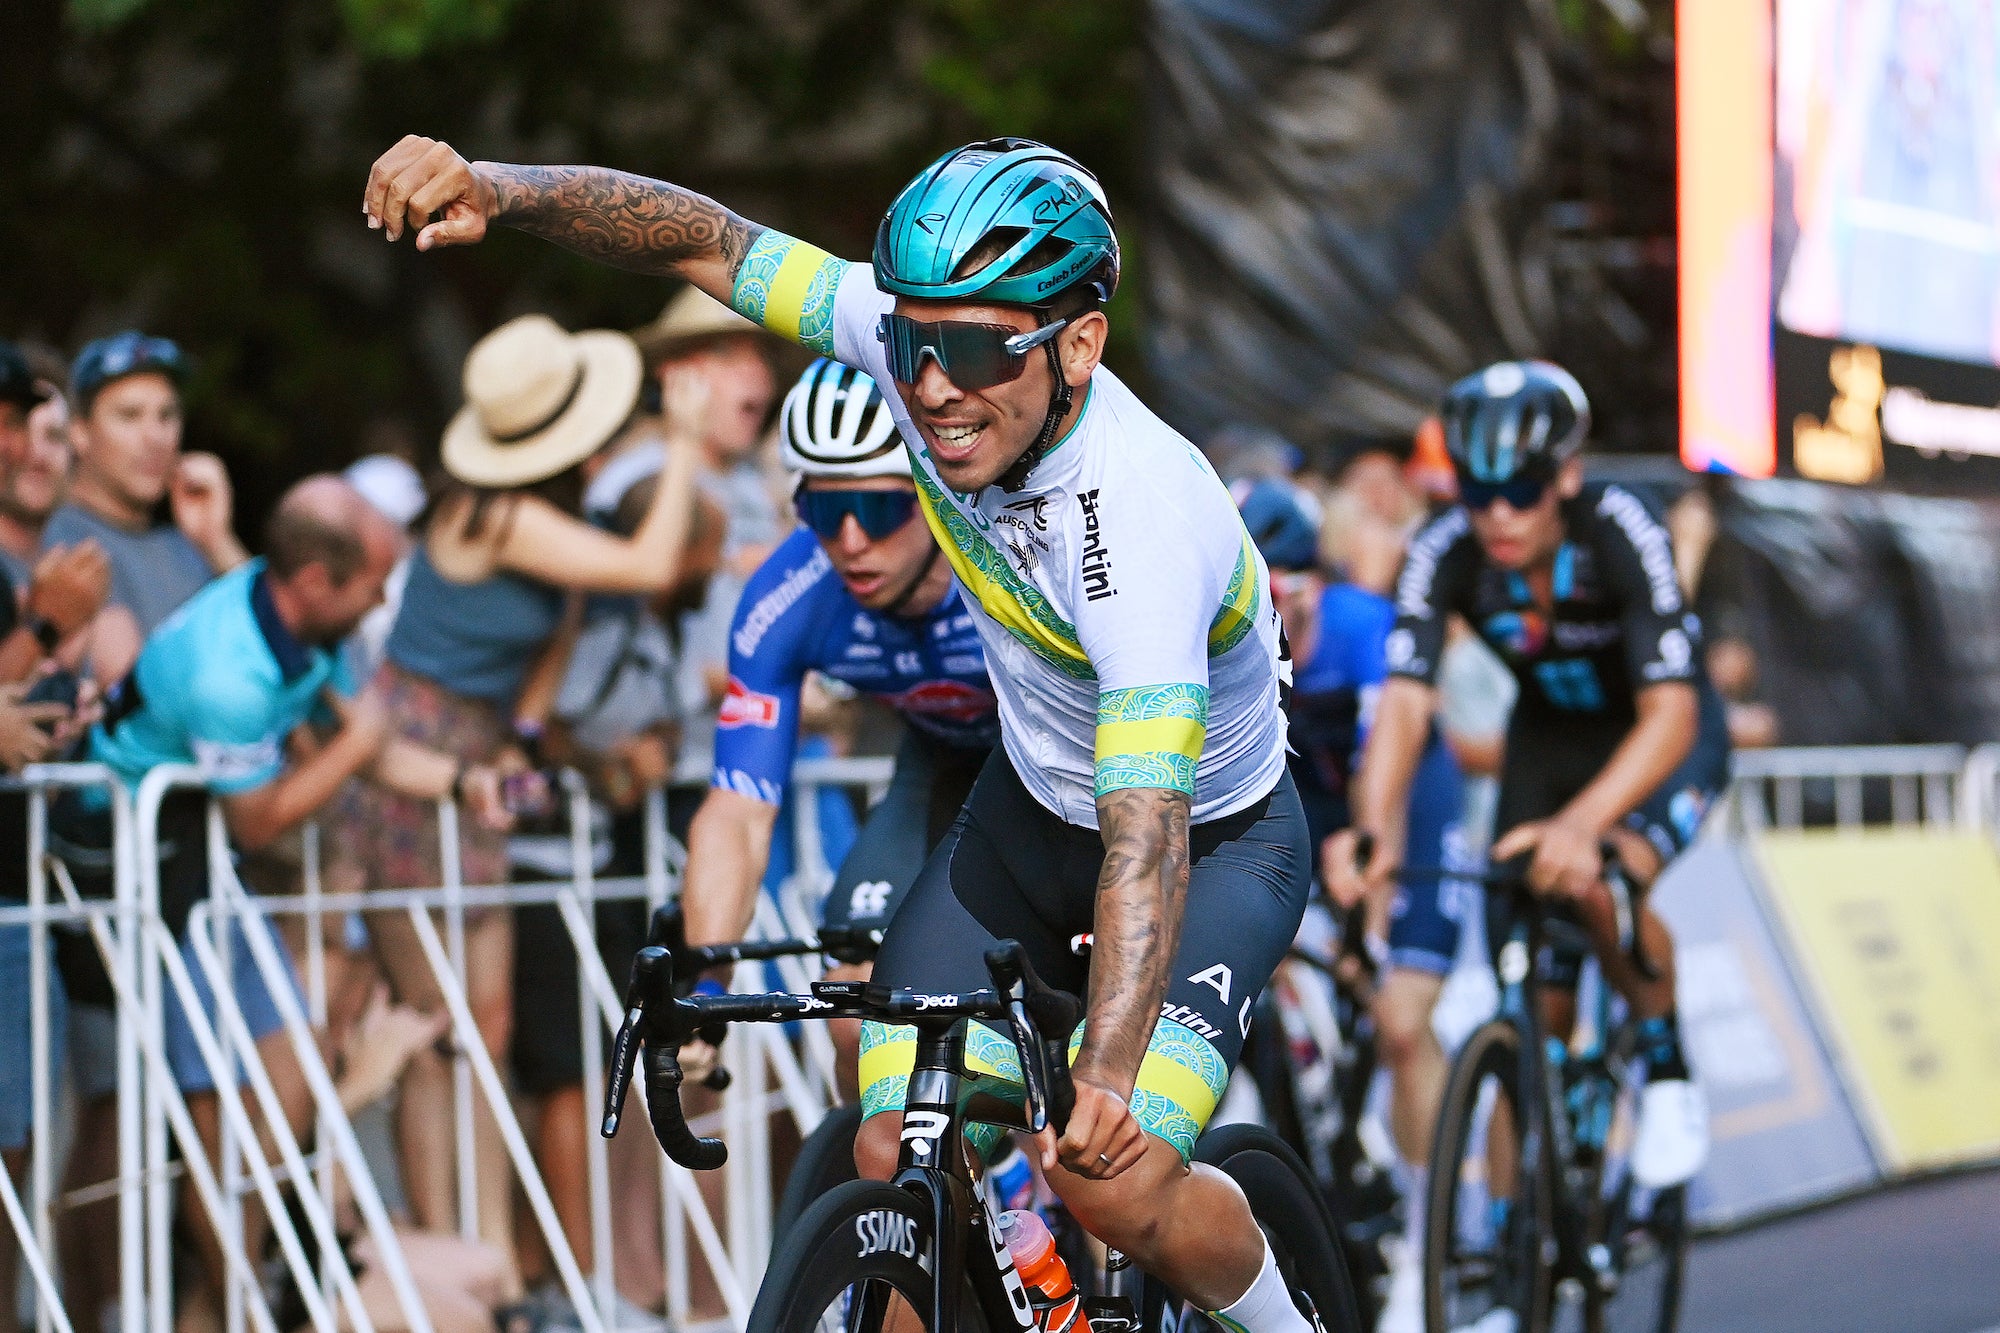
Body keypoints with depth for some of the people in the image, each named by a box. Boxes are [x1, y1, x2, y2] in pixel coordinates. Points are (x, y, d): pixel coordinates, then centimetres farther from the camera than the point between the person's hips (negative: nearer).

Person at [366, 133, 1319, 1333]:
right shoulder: (923, 335, -21)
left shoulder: (1141, 515, -39)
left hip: (1217, 840, -6)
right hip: (1027, 809, 6)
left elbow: (1147, 829, -46)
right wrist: (494, 188, -31)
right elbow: (708, 244, -14)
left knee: (1112, 1182, -23)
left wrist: (1109, 1077, -58)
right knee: (896, 1157, -7)